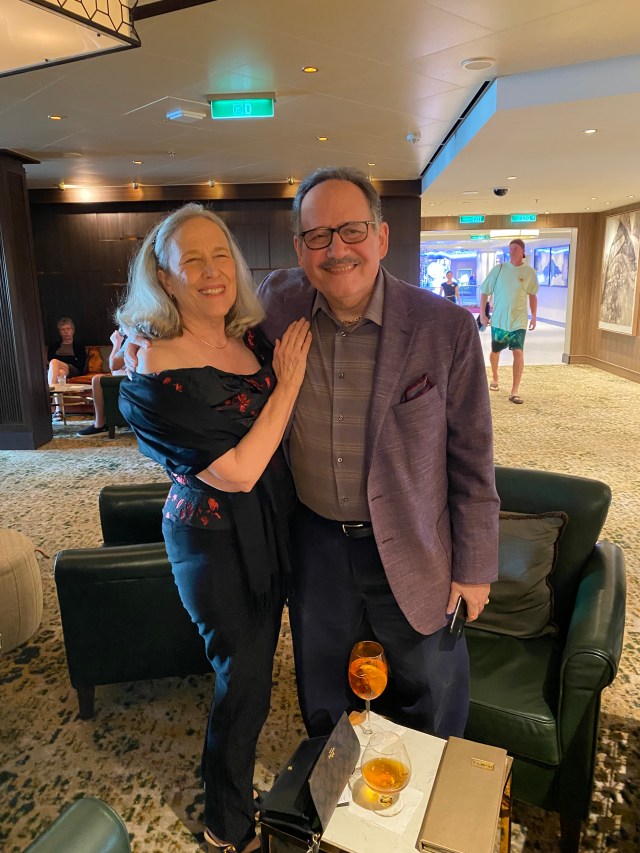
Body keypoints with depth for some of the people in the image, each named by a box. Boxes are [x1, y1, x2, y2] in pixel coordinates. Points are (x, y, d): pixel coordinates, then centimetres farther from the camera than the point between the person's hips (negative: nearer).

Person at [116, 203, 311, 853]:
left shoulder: (253, 338, -2)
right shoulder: (158, 373, -23)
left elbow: (287, 431, 11)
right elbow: (238, 472, -25)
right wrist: (288, 381, -21)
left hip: (270, 524, 7)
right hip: (216, 538, -7)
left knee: (253, 662, 24)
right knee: (243, 679, 11)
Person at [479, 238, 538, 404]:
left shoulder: (529, 272, 0)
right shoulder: (498, 269, -3)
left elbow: (532, 295, 11)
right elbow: (485, 292, 1)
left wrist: (534, 316, 6)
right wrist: (482, 313, -4)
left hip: (519, 321, 0)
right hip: (499, 320, 1)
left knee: (518, 352, -12)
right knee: (495, 351, 14)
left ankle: (514, 391, -9)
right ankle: (494, 378, 41)